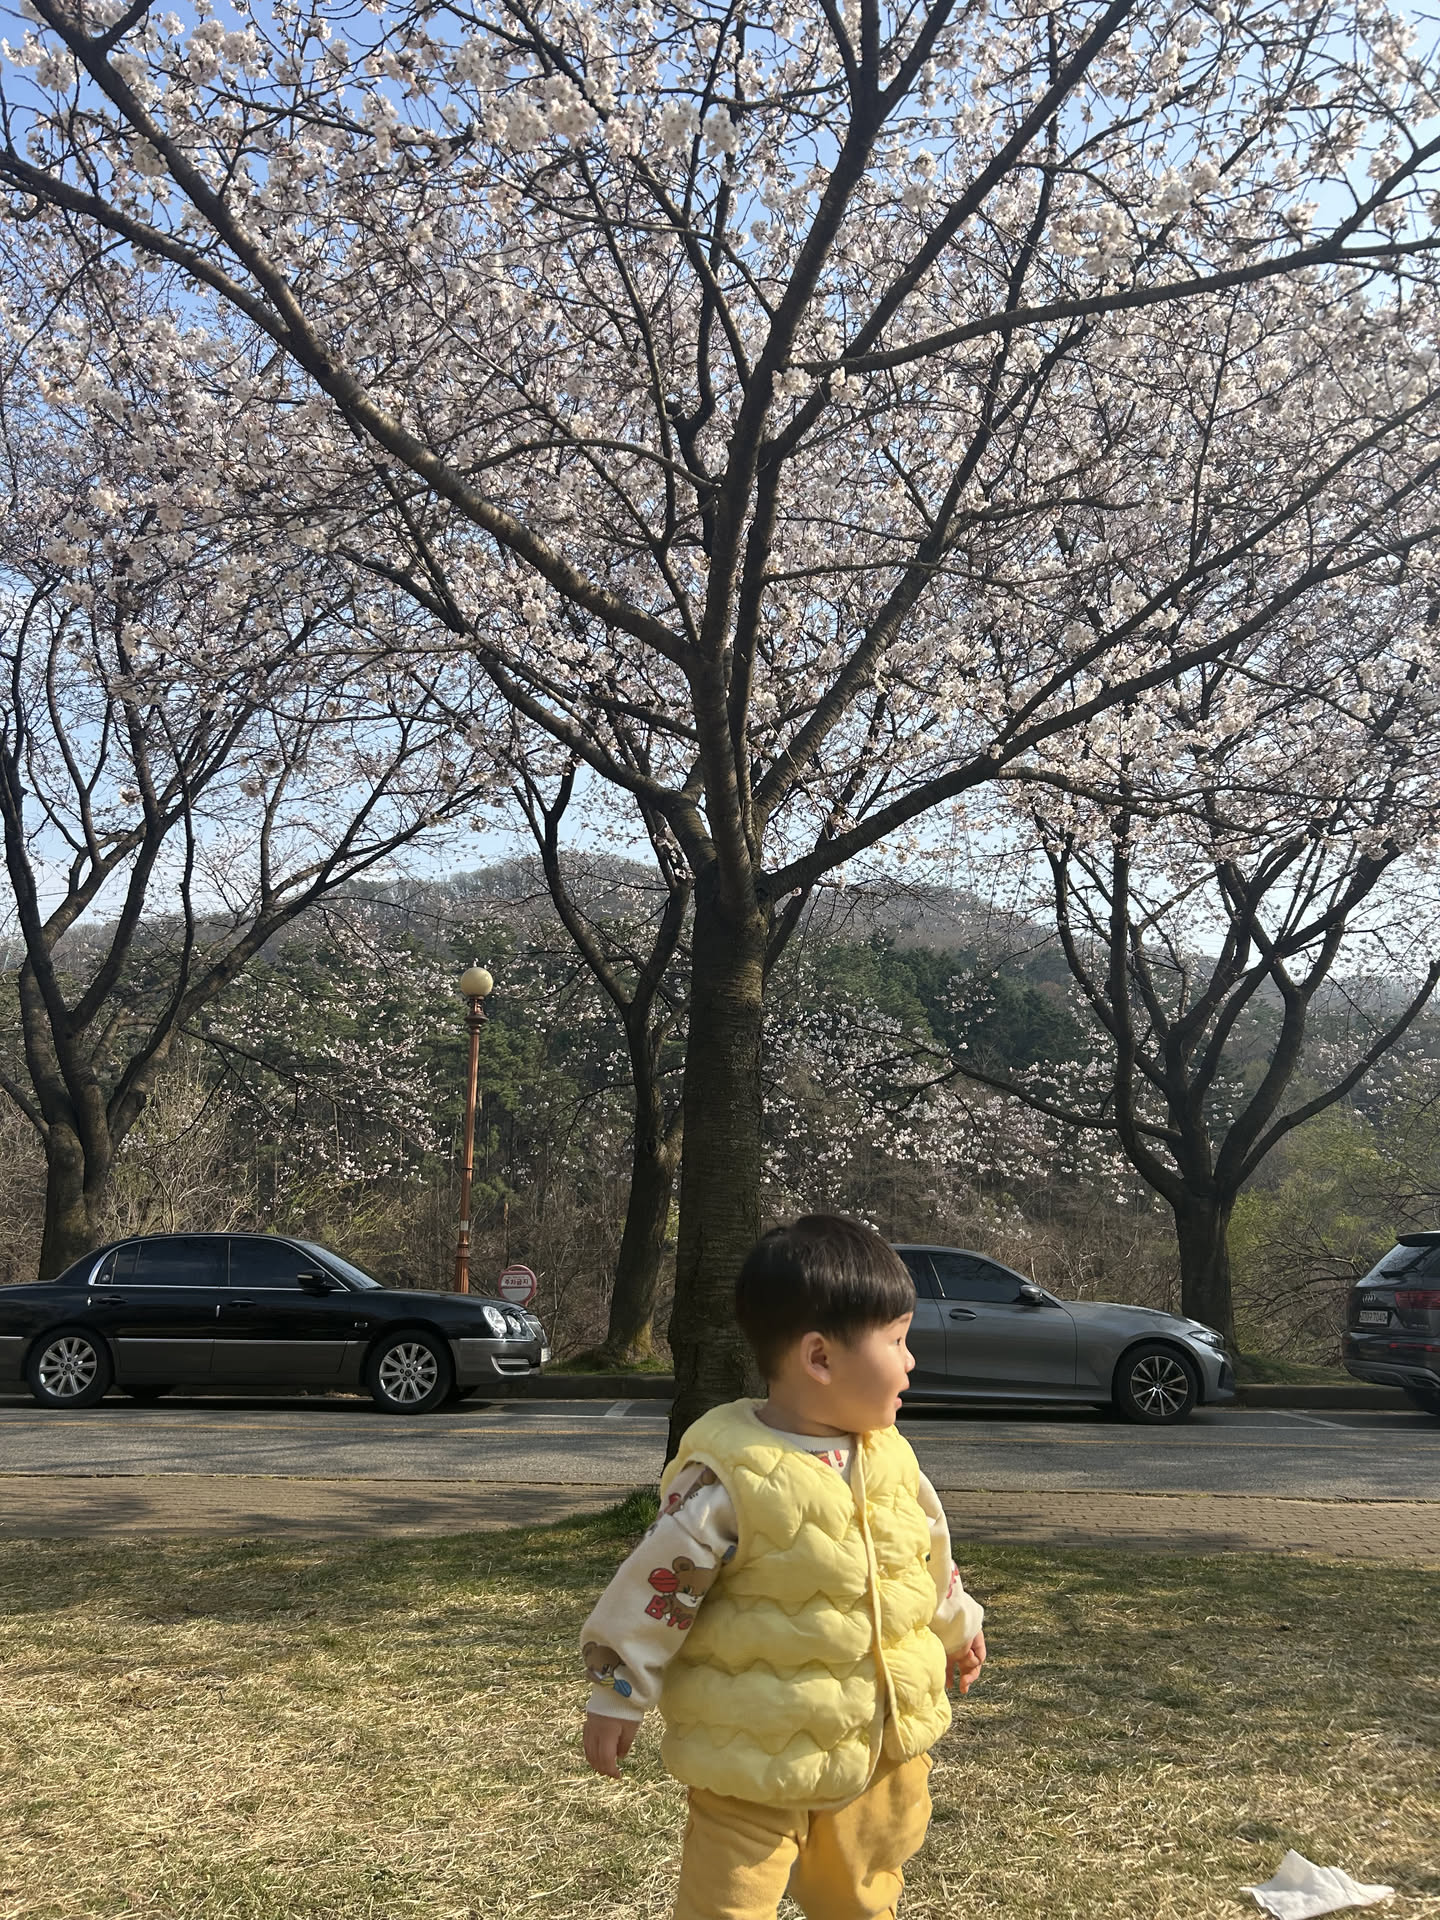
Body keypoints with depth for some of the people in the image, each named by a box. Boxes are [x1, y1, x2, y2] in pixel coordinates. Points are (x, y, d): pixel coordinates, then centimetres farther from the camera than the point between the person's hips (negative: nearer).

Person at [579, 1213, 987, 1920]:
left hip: (886, 1742, 6)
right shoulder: (730, 1479, -24)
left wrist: (958, 1625, 29)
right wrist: (617, 1697, -11)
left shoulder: (890, 1459, -2)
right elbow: (658, 1585, -17)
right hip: (757, 1756, -6)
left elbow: (930, 1550, 16)